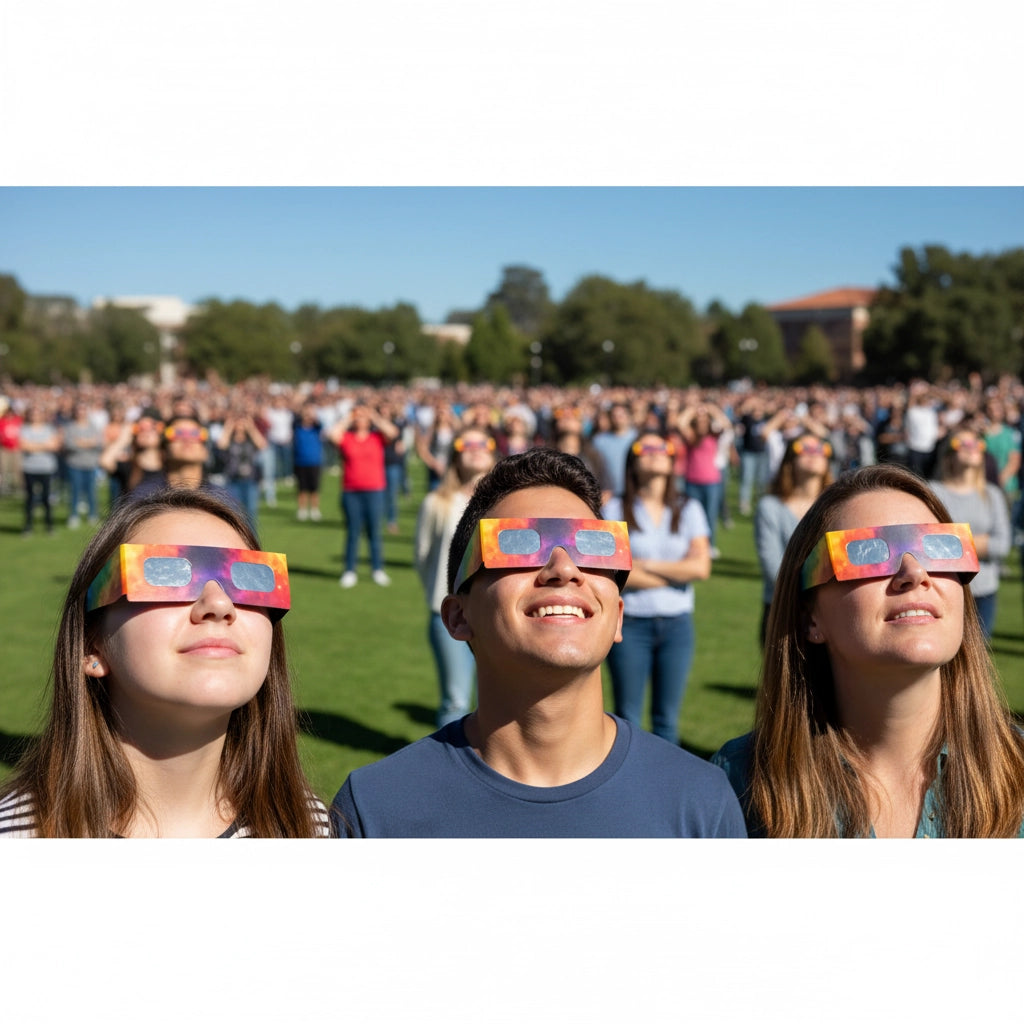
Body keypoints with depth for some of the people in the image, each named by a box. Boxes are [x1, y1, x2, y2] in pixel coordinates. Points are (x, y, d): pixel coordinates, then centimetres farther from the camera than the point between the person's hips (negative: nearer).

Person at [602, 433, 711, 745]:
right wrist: (677, 573, -6)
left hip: (677, 623, 2)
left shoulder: (688, 509, 8)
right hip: (630, 622, -2)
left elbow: (701, 567, -5)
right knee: (627, 718, 3)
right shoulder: (615, 510, -1)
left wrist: (644, 564, -7)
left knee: (667, 718, 8)